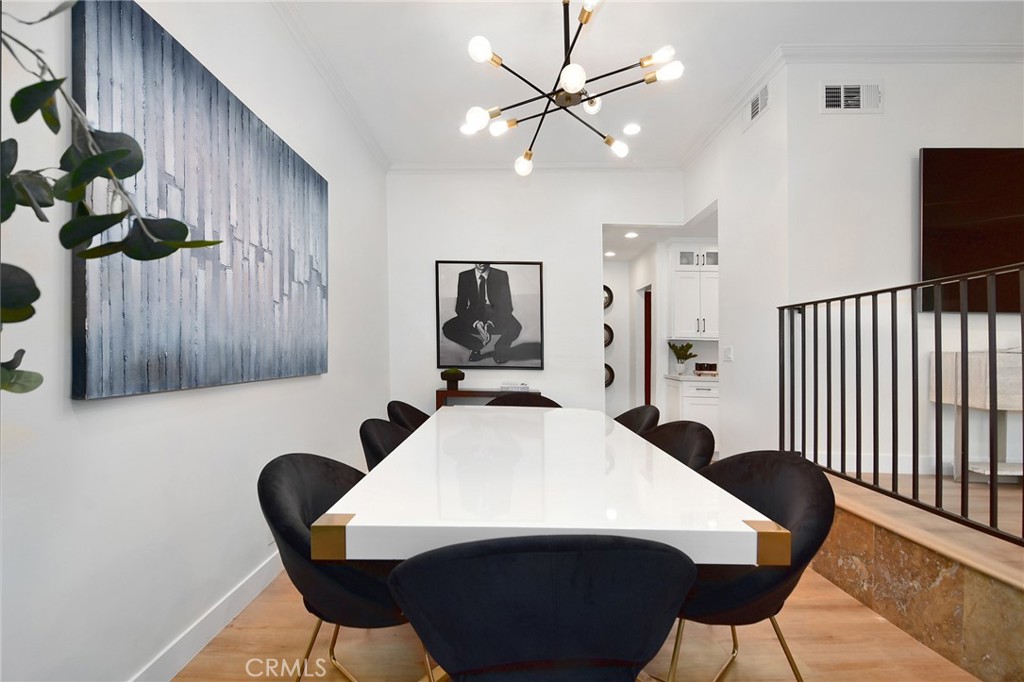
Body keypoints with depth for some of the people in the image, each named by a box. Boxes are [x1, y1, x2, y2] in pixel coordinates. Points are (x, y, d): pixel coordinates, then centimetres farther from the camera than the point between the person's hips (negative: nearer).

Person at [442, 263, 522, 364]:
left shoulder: (501, 275, -7)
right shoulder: (464, 276, -4)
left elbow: (507, 306, -9)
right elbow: (460, 307, -6)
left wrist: (491, 322, -26)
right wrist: (475, 323, -23)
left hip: (496, 318, -1)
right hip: (474, 317, 2)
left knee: (514, 328, -33)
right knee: (447, 329, -22)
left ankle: (500, 350, 3)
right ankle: (477, 346, 7)